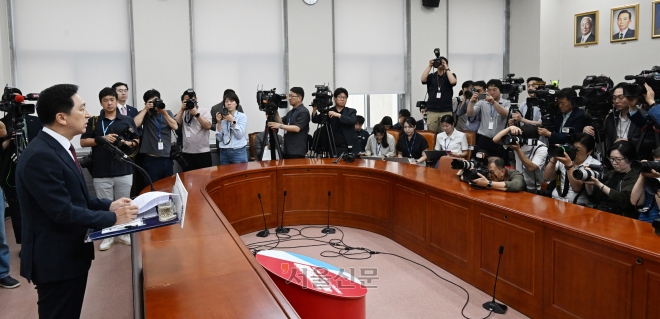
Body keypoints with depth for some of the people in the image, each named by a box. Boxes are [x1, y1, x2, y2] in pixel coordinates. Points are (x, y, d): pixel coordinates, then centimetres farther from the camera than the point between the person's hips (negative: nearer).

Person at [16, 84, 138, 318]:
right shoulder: (41, 156, -24)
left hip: (70, 254, 10)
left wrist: (108, 205, 2)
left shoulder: (58, 147, 9)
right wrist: (112, 218, -17)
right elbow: (64, 212, -25)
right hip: (56, 260, -10)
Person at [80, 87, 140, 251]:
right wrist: (102, 139, -11)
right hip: (101, 172, 0)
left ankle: (124, 233, 21)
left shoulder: (128, 120, 7)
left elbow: (137, 140, 13)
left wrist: (129, 143, -8)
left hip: (124, 170, 1)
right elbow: (83, 142, 3)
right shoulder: (93, 121, 5)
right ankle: (108, 235, 16)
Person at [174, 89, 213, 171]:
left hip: (203, 153, -3)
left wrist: (196, 113, -14)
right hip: (186, 153, 3)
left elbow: (208, 126, -11)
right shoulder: (182, 113, 13)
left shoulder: (205, 111, 4)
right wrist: (182, 110, -4)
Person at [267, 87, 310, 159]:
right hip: (287, 149, 9)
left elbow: (297, 128, -19)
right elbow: (281, 122, 17)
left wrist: (280, 126, -20)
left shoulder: (303, 112, -10)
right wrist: (275, 112, 3)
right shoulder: (291, 112, 18)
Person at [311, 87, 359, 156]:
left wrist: (338, 115, -20)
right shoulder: (329, 112, 9)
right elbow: (315, 120, 0)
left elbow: (352, 121, -11)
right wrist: (314, 109, -18)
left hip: (349, 148, 0)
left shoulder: (351, 111, 9)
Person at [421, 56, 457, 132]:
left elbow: (453, 81, -11)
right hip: (432, 111, 1)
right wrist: (429, 66, -7)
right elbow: (423, 79, -7)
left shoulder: (450, 75, 11)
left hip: (446, 111, -1)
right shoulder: (431, 76, 12)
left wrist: (446, 68, -7)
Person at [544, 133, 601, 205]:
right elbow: (547, 177, 5)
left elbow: (577, 188, -11)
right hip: (555, 202, 3)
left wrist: (569, 165, -15)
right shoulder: (565, 158, 10)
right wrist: (554, 158, -5)